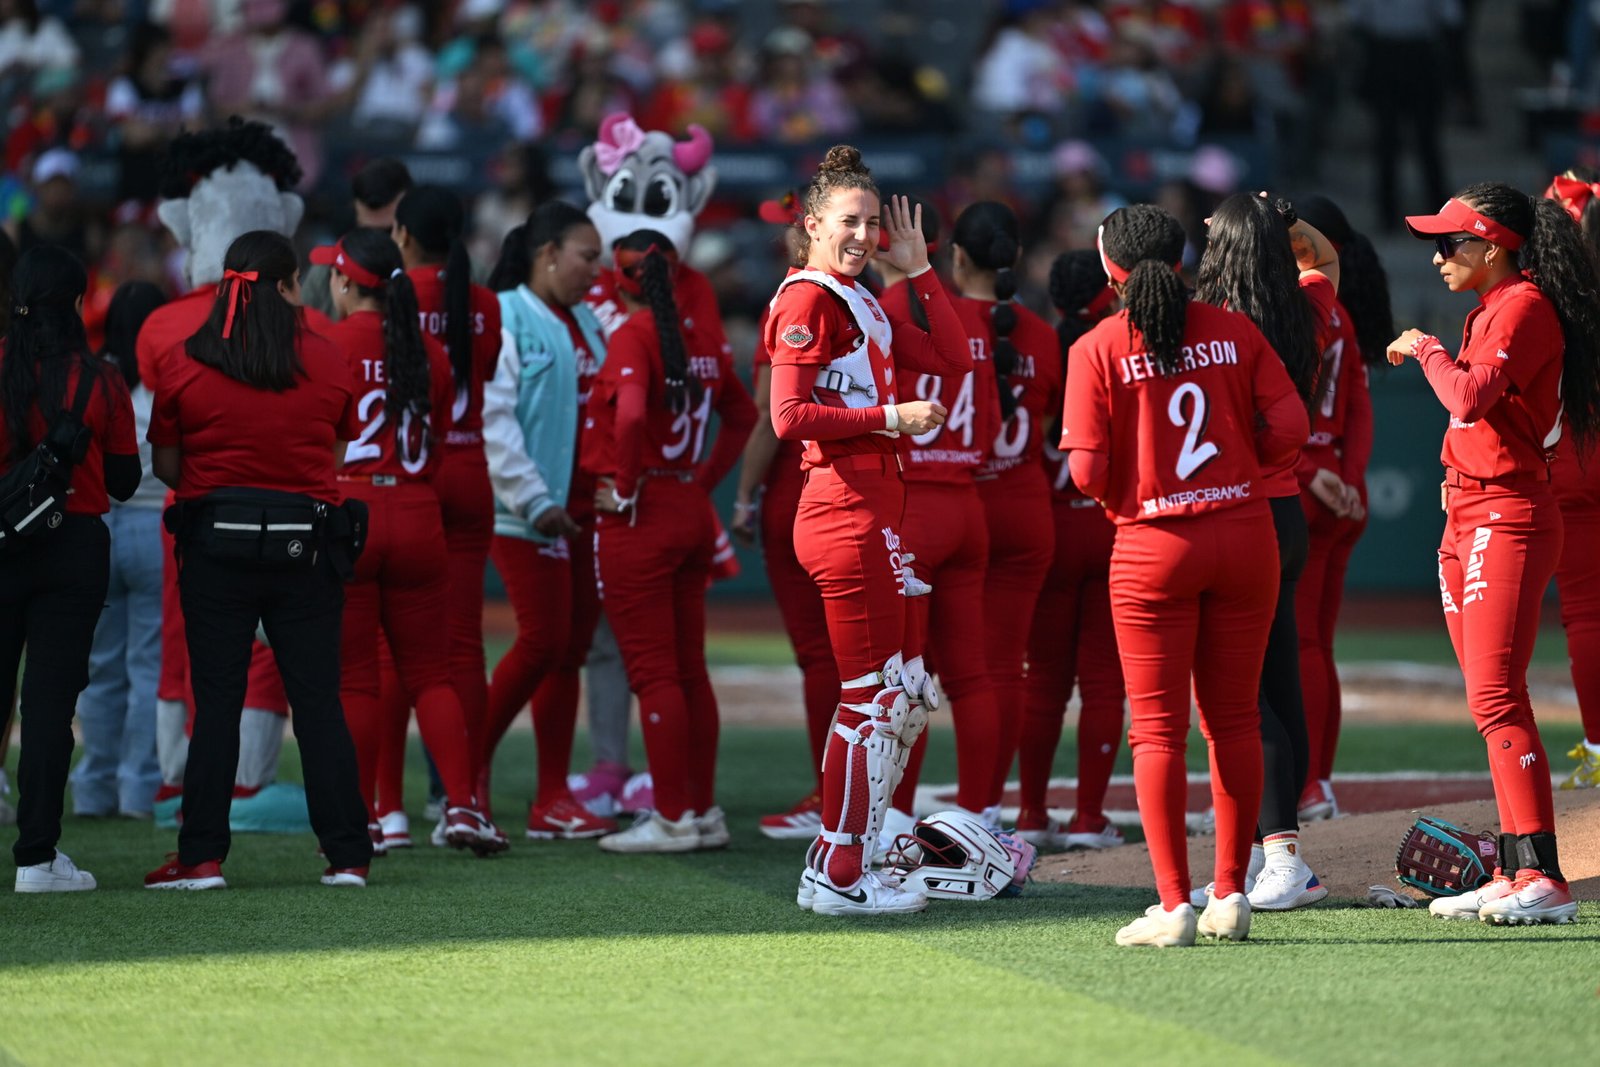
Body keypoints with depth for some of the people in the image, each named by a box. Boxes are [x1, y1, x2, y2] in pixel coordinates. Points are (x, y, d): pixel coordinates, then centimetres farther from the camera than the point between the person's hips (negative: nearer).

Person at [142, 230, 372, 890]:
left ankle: (202, 856, 1)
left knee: (216, 701, 3)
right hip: (306, 548, 1)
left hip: (216, 542, -1)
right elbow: (337, 456, 6)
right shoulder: (327, 361, -1)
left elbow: (165, 465, 3)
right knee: (318, 700, 5)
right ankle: (348, 854, 5)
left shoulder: (183, 366, -3)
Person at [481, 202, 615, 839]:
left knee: (570, 650, 5)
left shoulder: (585, 323, 16)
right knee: (543, 641, -11)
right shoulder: (504, 319, -9)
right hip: (526, 512, -8)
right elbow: (493, 419, -16)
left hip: (583, 510, 8)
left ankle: (552, 799, 8)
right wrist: (535, 501, -18)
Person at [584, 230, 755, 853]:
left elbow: (631, 413, -29)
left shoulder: (633, 337, -13)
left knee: (653, 671, -3)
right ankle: (704, 811, 18)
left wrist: (625, 486, -17)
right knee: (689, 668, 14)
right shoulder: (702, 341, 9)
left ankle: (672, 817, -2)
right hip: (693, 515, 7)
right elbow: (742, 415, 21)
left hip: (638, 517, -7)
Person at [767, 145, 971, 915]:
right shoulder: (809, 298, -9)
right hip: (847, 511, -10)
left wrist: (917, 270, 13)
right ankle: (839, 878, -1)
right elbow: (790, 416, -17)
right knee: (873, 698, -6)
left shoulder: (860, 304, 19)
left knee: (909, 695, 12)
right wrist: (890, 417, -16)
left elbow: (952, 359, 16)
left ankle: (836, 866, 16)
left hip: (874, 512, 10)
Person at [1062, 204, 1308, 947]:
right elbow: (1289, 429, -3)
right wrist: (1235, 466, 13)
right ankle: (1230, 897, 14)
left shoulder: (1098, 349, -6)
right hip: (1245, 535, 3)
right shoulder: (1234, 332, 2)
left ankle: (1173, 906, -2)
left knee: (1157, 726, 2)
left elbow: (1086, 471, -11)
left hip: (1153, 545, -3)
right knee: (1234, 719, 11)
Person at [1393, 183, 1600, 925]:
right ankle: (1514, 872, 13)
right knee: (1491, 702, 10)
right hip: (1470, 517, 10)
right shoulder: (1492, 309, 18)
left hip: (1508, 518, -10)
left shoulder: (1524, 306, -13)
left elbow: (1471, 396, -26)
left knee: (1495, 698, -17)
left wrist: (1424, 348, -10)